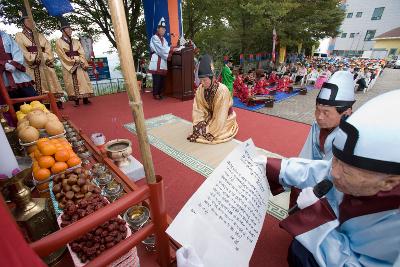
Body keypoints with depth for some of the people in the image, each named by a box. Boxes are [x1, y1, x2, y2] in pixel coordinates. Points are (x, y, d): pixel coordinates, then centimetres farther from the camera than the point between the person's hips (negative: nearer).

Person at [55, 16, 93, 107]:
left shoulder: (76, 41, 16)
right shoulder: (59, 42, 4)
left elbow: (82, 53, 7)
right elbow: (63, 56, -5)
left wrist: (83, 63, -10)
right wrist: (74, 61, -12)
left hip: (79, 65, 3)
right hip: (68, 65, -3)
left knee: (83, 80, -4)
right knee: (72, 83, -4)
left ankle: (85, 99, -4)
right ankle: (76, 101, -3)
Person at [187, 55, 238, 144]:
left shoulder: (222, 90, -31)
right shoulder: (200, 89, -14)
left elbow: (220, 117, -30)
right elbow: (198, 110, -13)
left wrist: (207, 132, -27)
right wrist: (198, 127, -24)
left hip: (225, 121, -6)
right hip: (210, 118, 6)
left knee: (209, 135, -19)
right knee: (199, 130, -8)